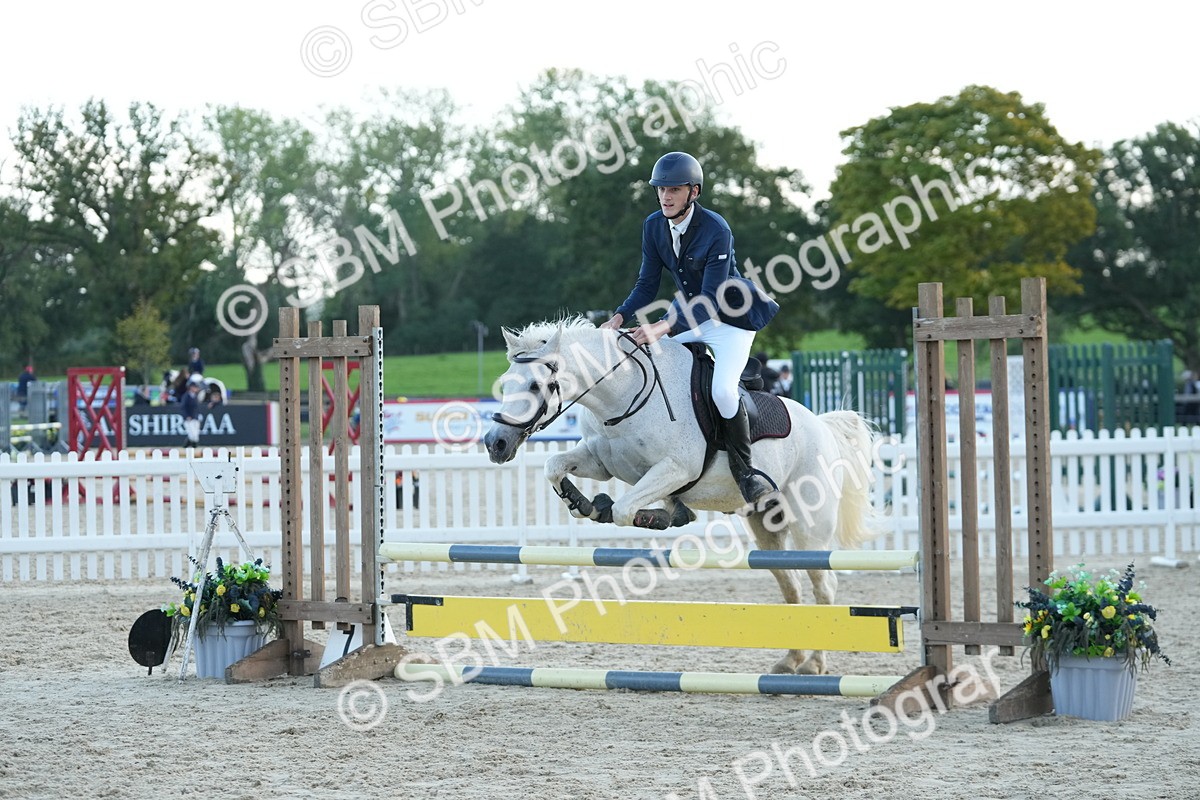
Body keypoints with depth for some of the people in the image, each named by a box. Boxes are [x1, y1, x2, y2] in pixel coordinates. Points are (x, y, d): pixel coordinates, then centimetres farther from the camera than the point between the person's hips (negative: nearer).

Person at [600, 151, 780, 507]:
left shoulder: (716, 230, -26)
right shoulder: (654, 226, -5)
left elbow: (711, 300, -28)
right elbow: (647, 284, 1)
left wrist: (663, 327, -38)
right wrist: (620, 317, -17)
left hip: (730, 317, -8)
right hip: (688, 312, 8)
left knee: (722, 390, -28)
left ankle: (744, 471, -10)